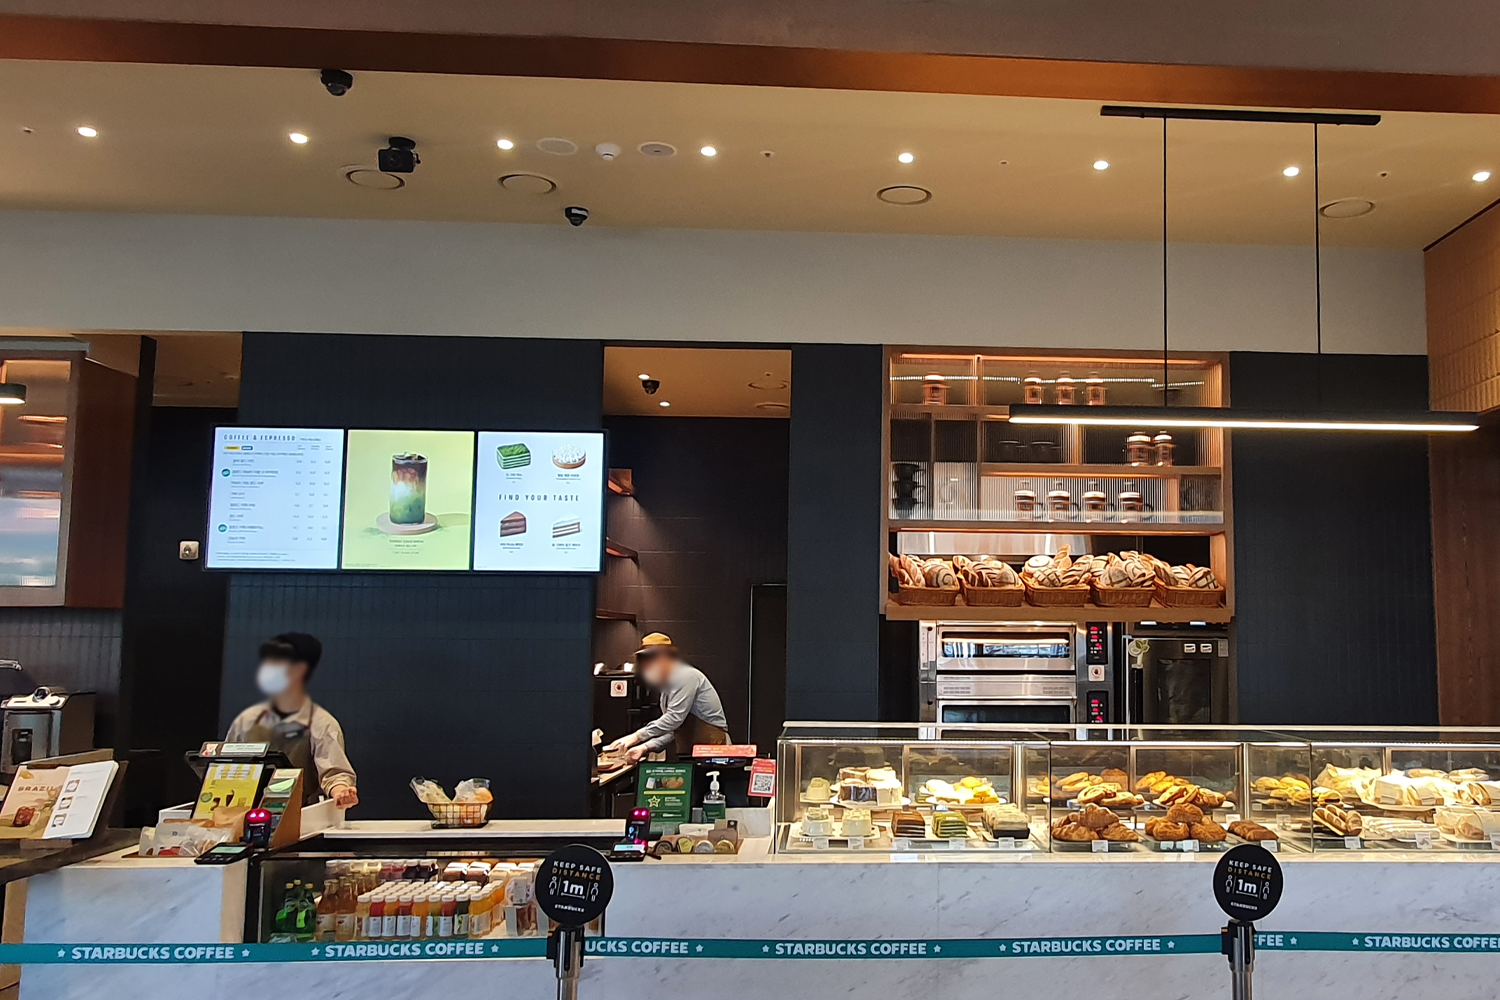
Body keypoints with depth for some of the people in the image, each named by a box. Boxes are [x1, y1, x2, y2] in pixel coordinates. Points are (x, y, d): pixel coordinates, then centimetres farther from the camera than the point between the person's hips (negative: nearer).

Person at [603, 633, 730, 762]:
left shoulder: (687, 676, -13)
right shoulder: (667, 690, 17)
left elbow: (674, 718, -22)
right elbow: (672, 731, 14)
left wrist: (637, 736, -20)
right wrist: (645, 747, -2)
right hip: (689, 755, 8)